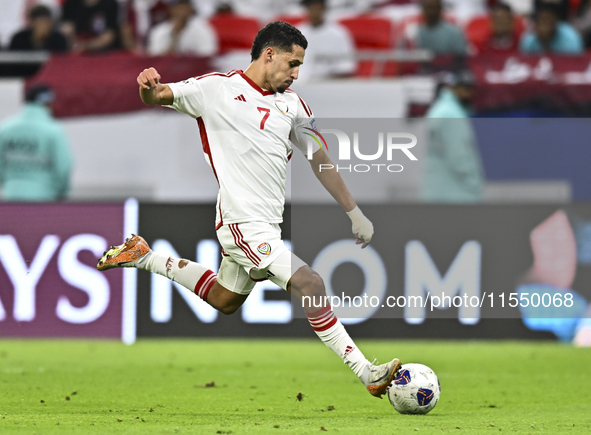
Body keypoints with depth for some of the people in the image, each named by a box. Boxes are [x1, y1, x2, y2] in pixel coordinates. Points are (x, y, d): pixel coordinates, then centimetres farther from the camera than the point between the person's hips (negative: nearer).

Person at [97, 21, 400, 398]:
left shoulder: (292, 103, 10)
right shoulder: (217, 88, -6)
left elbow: (319, 159, 16)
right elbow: (160, 96, -5)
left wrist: (355, 213, 15)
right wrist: (149, 89, -31)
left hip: (269, 222, 8)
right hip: (244, 222, -8)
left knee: (224, 300, 24)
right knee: (309, 284, -18)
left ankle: (144, 258, 37)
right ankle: (365, 372, -14)